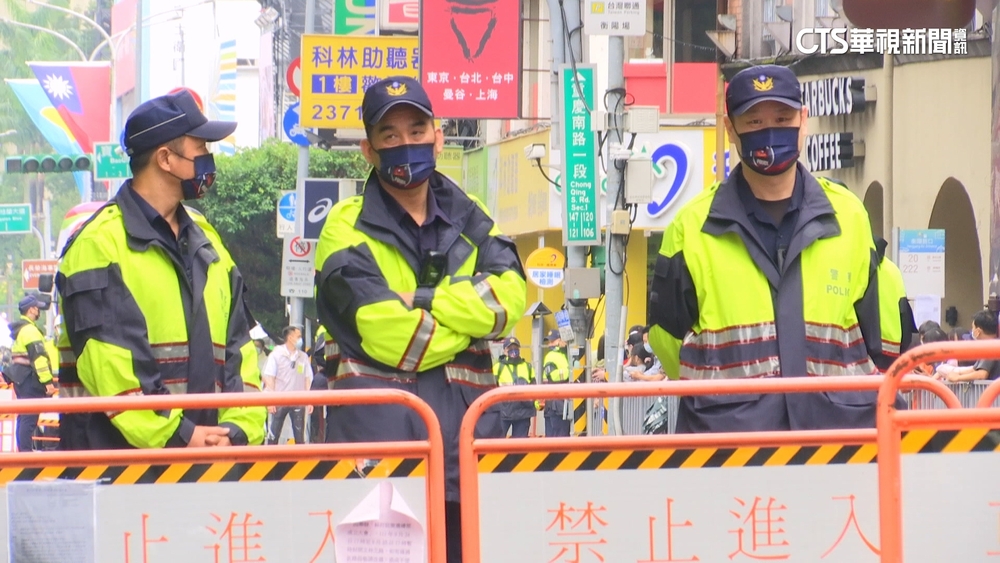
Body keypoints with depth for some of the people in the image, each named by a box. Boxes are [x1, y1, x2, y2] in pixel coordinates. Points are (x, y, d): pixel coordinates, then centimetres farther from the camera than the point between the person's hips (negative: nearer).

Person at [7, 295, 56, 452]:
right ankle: (26, 452, -16)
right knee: (29, 418, -12)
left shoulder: (20, 330, 19)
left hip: (21, 378, 10)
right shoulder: (30, 330, -14)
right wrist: (47, 381, -23)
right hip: (30, 379, -10)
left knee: (24, 417, 15)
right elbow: (38, 356, -21)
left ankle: (24, 451, 20)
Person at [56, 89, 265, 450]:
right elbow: (105, 362, -14)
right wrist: (174, 435, -18)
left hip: (208, 454, 7)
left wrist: (240, 427, -1)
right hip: (124, 456, -7)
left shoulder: (206, 241, 20)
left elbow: (237, 345, 16)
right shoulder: (99, 243, -5)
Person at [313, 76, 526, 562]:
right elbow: (386, 335, -13)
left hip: (467, 421, 5)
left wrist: (424, 301, -13)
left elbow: (510, 293, -3)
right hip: (377, 426, -5)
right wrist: (473, 313, -3)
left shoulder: (470, 219, 16)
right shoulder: (349, 228, 0)